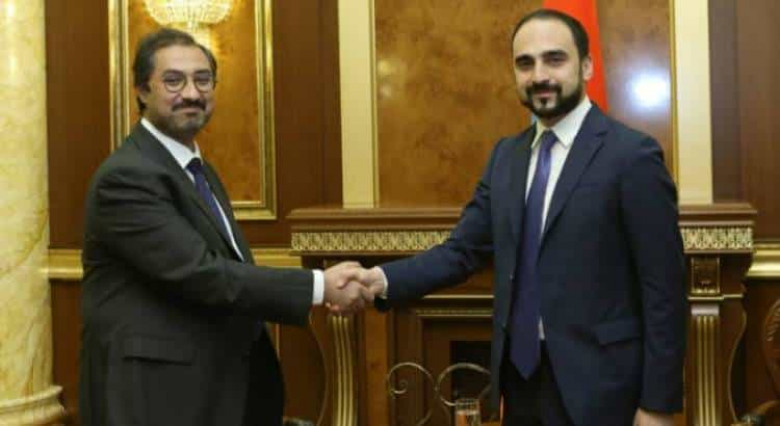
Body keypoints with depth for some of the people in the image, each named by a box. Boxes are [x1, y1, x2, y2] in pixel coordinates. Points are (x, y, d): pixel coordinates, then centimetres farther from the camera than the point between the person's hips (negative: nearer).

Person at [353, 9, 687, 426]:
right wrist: (381, 279, -14)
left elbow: (663, 289, -11)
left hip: (595, 384, -6)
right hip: (520, 374, 6)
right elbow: (462, 250, 3)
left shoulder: (632, 155, -10)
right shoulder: (505, 156, 9)